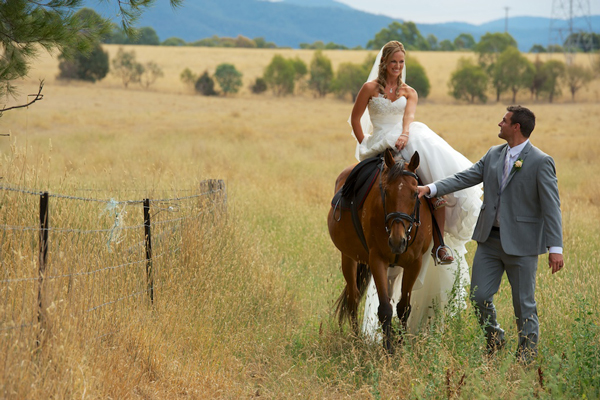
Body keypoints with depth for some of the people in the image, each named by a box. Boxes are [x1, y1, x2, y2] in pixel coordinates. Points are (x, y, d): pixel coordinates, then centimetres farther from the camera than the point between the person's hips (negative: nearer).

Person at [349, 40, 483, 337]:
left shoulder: (409, 93, 15)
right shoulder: (370, 89, 9)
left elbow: (409, 116, -5)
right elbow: (355, 119, 15)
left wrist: (405, 135, -26)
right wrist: (365, 147, 6)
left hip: (410, 142, 3)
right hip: (380, 145, -3)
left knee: (439, 178, -24)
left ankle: (439, 244, -25)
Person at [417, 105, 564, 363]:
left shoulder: (540, 162, -11)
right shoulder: (494, 155, 8)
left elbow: (551, 208, -13)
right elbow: (465, 178, 7)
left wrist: (555, 248, -19)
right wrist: (430, 188, -6)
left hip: (520, 243, -6)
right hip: (490, 240, 6)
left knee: (524, 302, 4)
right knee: (479, 296, 7)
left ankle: (527, 351, 22)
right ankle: (494, 340, 31)